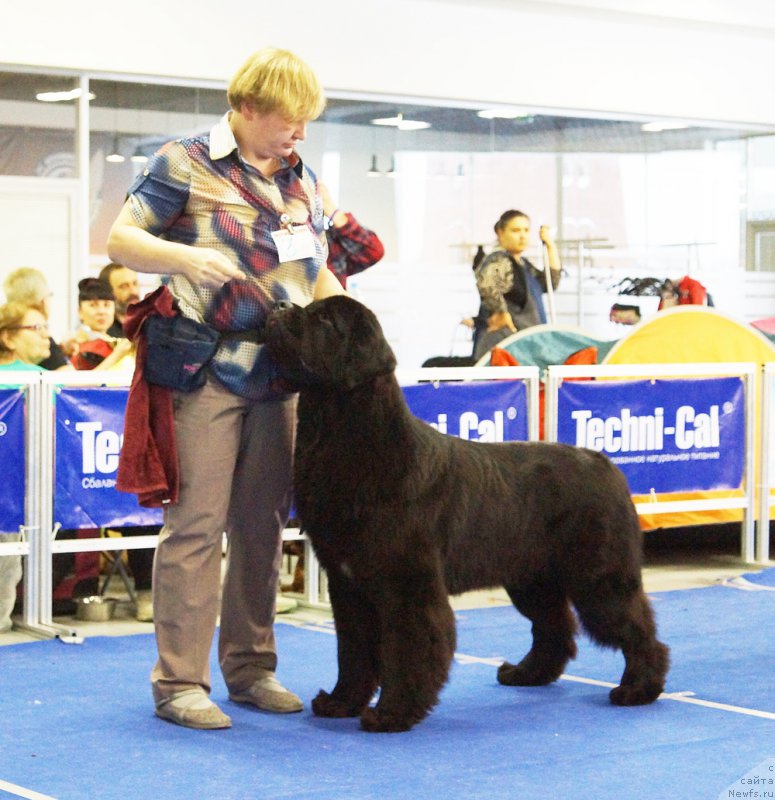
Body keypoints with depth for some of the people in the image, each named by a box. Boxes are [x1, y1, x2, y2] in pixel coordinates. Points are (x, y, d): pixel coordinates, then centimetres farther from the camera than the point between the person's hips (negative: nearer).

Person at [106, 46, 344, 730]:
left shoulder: (303, 180, 15)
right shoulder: (186, 163, -4)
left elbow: (318, 275, 22)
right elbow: (121, 239, -6)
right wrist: (185, 257, -24)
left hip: (281, 377, 6)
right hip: (207, 372, -6)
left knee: (263, 526, 10)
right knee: (197, 523, -6)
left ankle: (252, 668, 21)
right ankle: (179, 682, -1)